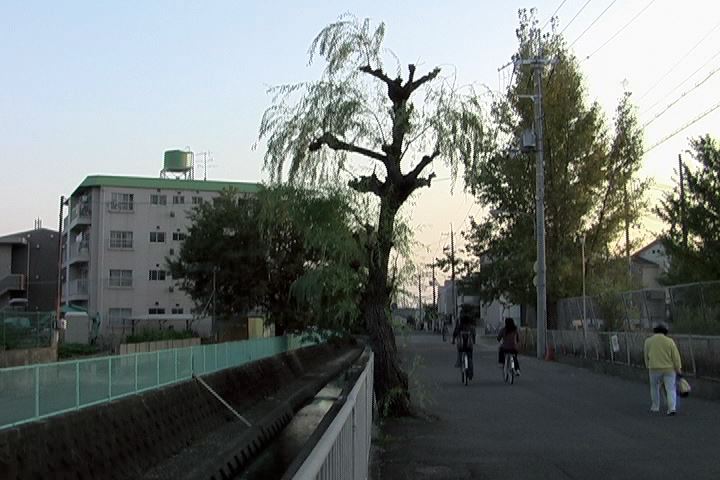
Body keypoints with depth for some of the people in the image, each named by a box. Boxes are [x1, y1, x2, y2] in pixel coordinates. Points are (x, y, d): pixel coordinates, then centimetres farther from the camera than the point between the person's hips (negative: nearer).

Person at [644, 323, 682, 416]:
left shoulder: (648, 341, -1)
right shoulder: (670, 341, -6)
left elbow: (646, 356, 7)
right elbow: (676, 356, -7)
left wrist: (648, 367, 17)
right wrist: (678, 369, 0)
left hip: (655, 369, 1)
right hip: (669, 369, -1)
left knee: (654, 387, 18)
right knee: (670, 389, 3)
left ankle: (655, 407, 24)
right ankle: (672, 408, -9)